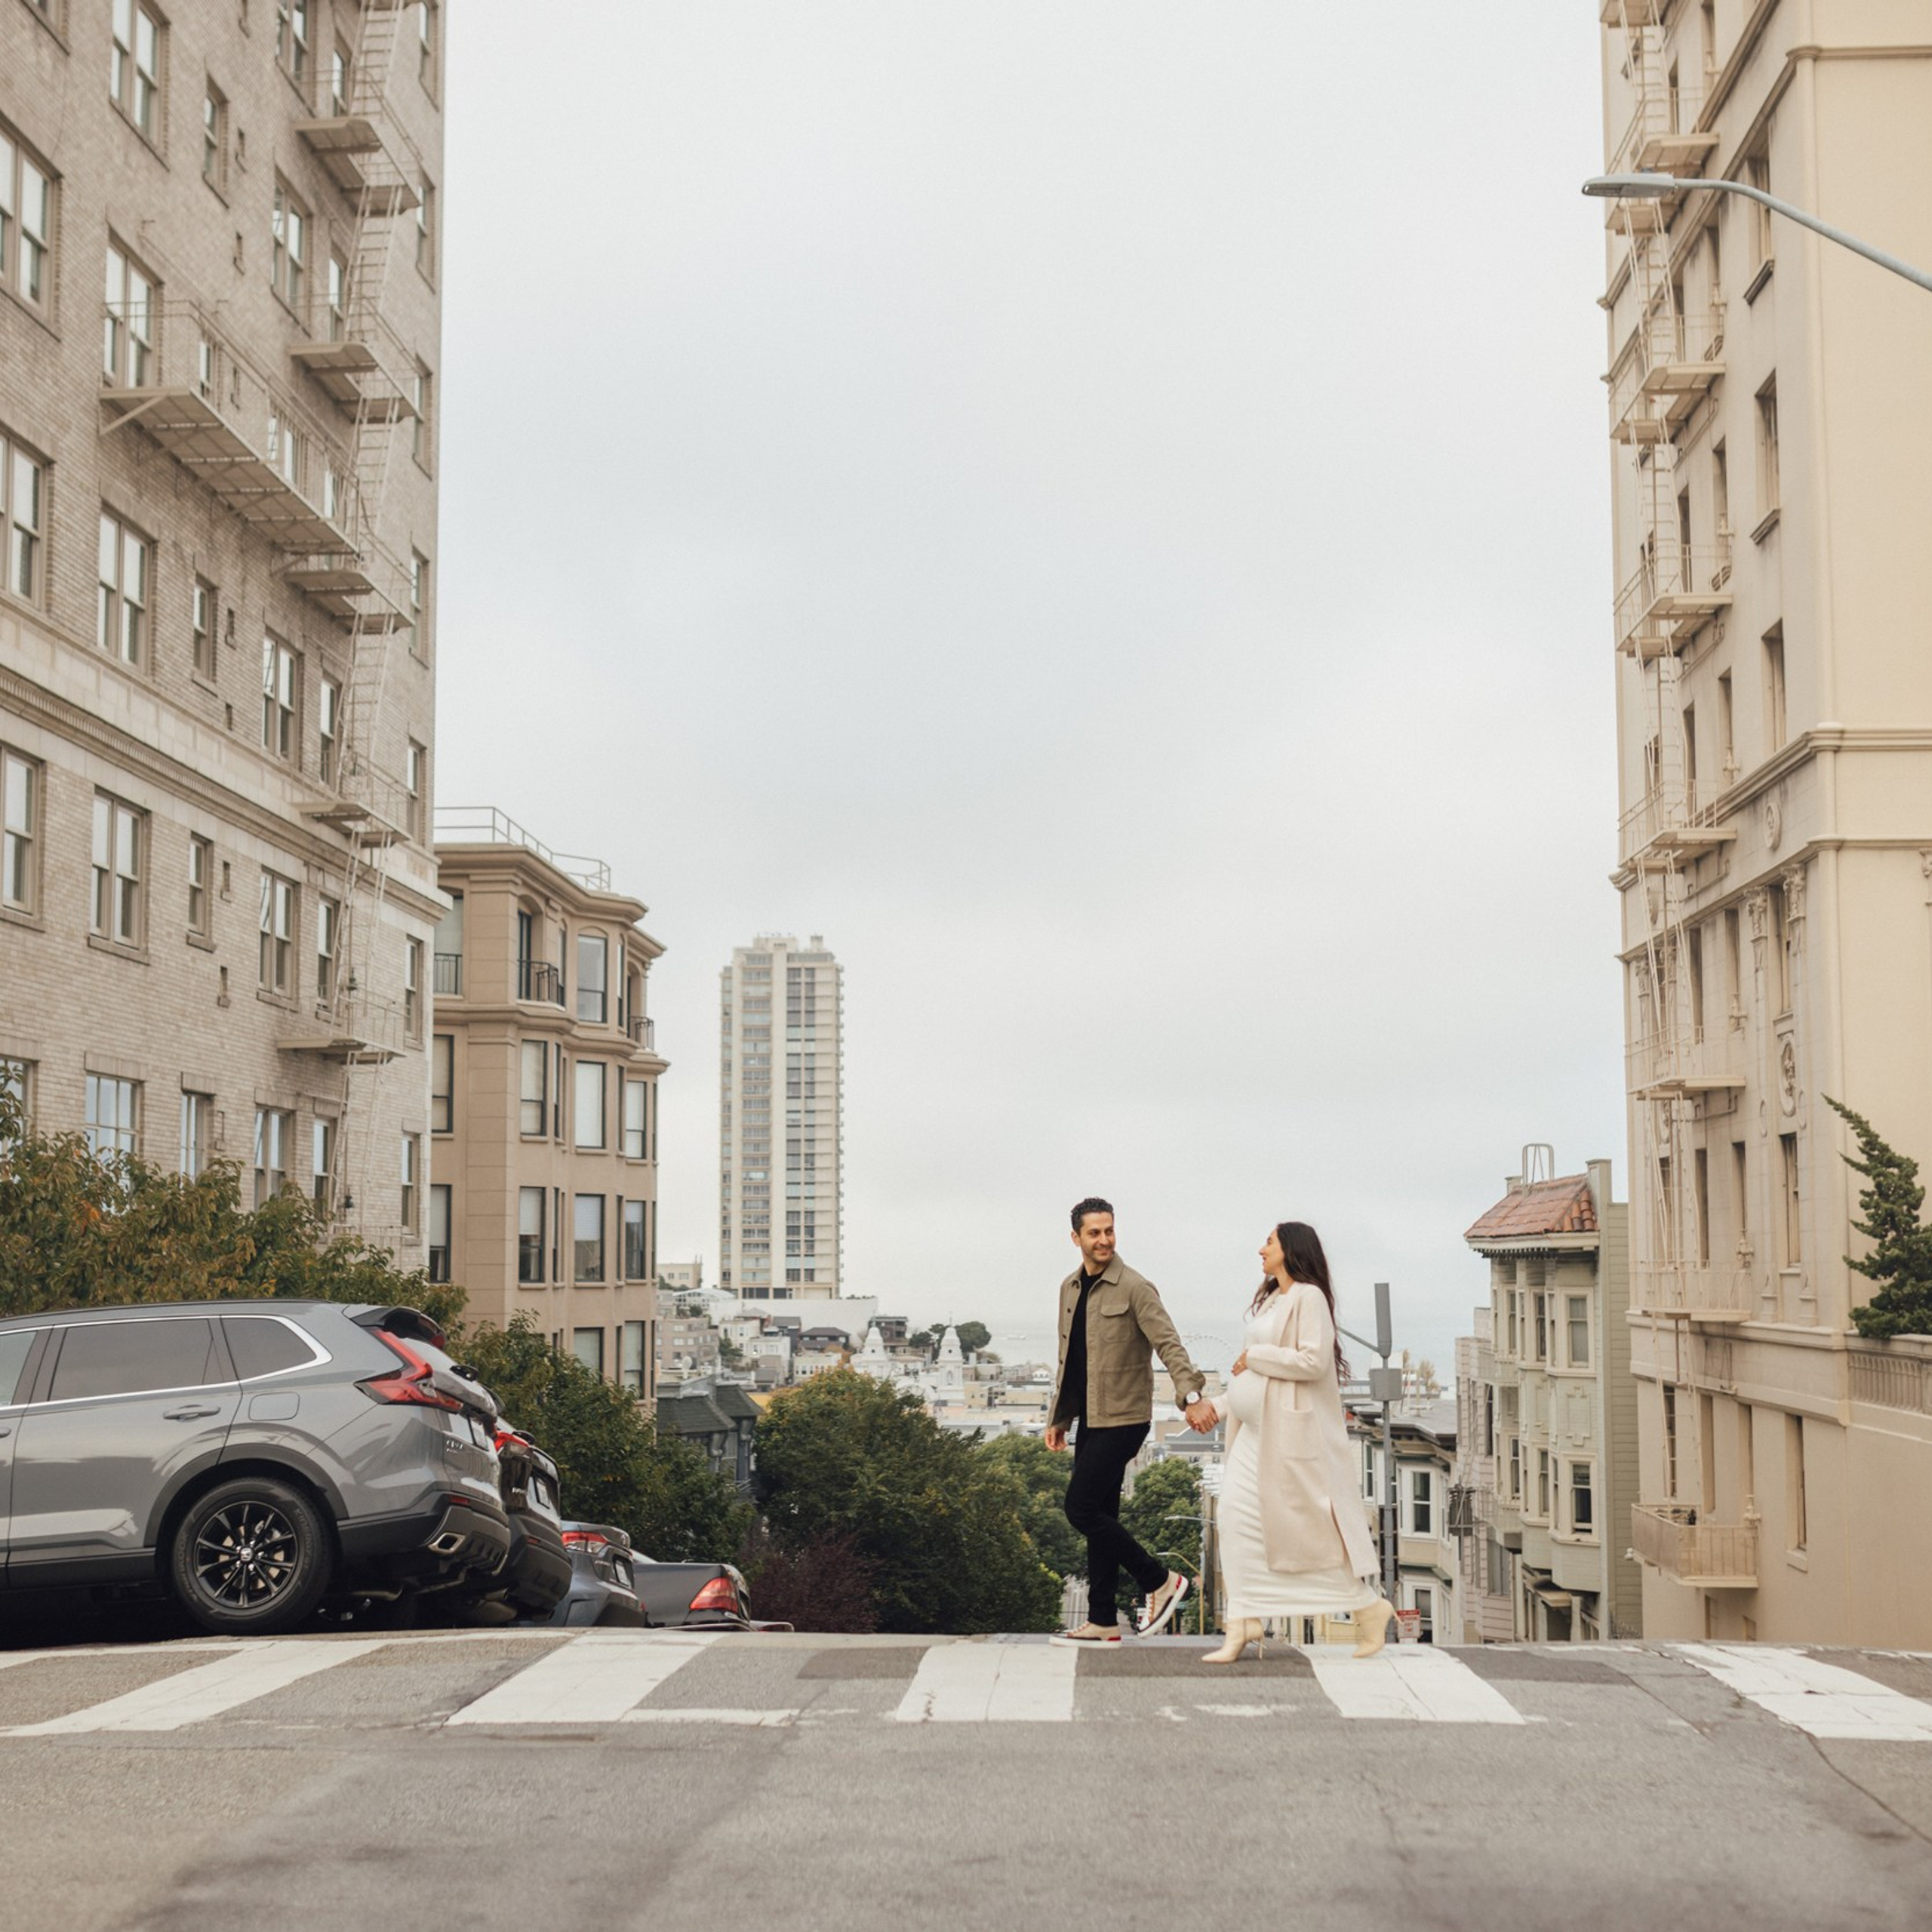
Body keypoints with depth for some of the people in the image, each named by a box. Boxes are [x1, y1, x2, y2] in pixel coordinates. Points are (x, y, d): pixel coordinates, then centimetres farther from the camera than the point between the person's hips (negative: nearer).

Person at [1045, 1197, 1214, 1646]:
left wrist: (1190, 1395, -33)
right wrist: (1058, 1417, 19)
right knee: (1098, 1516, 9)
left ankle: (1160, 1580, 1)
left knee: (1081, 1509, -12)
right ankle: (1102, 1623, 14)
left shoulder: (1135, 1288, -11)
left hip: (1121, 1420, -8)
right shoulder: (1070, 1288, 12)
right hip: (1090, 1420, 8)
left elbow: (1168, 1344, -19)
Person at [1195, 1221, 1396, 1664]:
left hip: (1292, 1428, -9)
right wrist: (1219, 1406, 16)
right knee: (1238, 1515, -1)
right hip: (1257, 1428, 9)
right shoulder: (1270, 1300, 16)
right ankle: (1243, 1626, 0)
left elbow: (1313, 1361, -22)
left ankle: (1369, 1608, 13)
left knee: (1309, 1524, -3)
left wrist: (1255, 1356, -14)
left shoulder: (1309, 1297, -12)